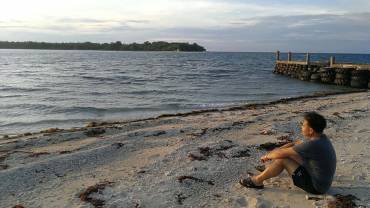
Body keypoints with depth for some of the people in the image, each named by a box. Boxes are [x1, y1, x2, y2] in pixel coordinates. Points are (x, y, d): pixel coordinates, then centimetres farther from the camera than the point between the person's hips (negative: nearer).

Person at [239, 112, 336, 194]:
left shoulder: (312, 145, -29)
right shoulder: (320, 137, 0)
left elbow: (282, 153, -22)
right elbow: (295, 144, 8)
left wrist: (267, 156, -4)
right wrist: (273, 151, 3)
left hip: (316, 186, -9)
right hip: (323, 182, 9)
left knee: (282, 159, -15)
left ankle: (258, 180, 3)